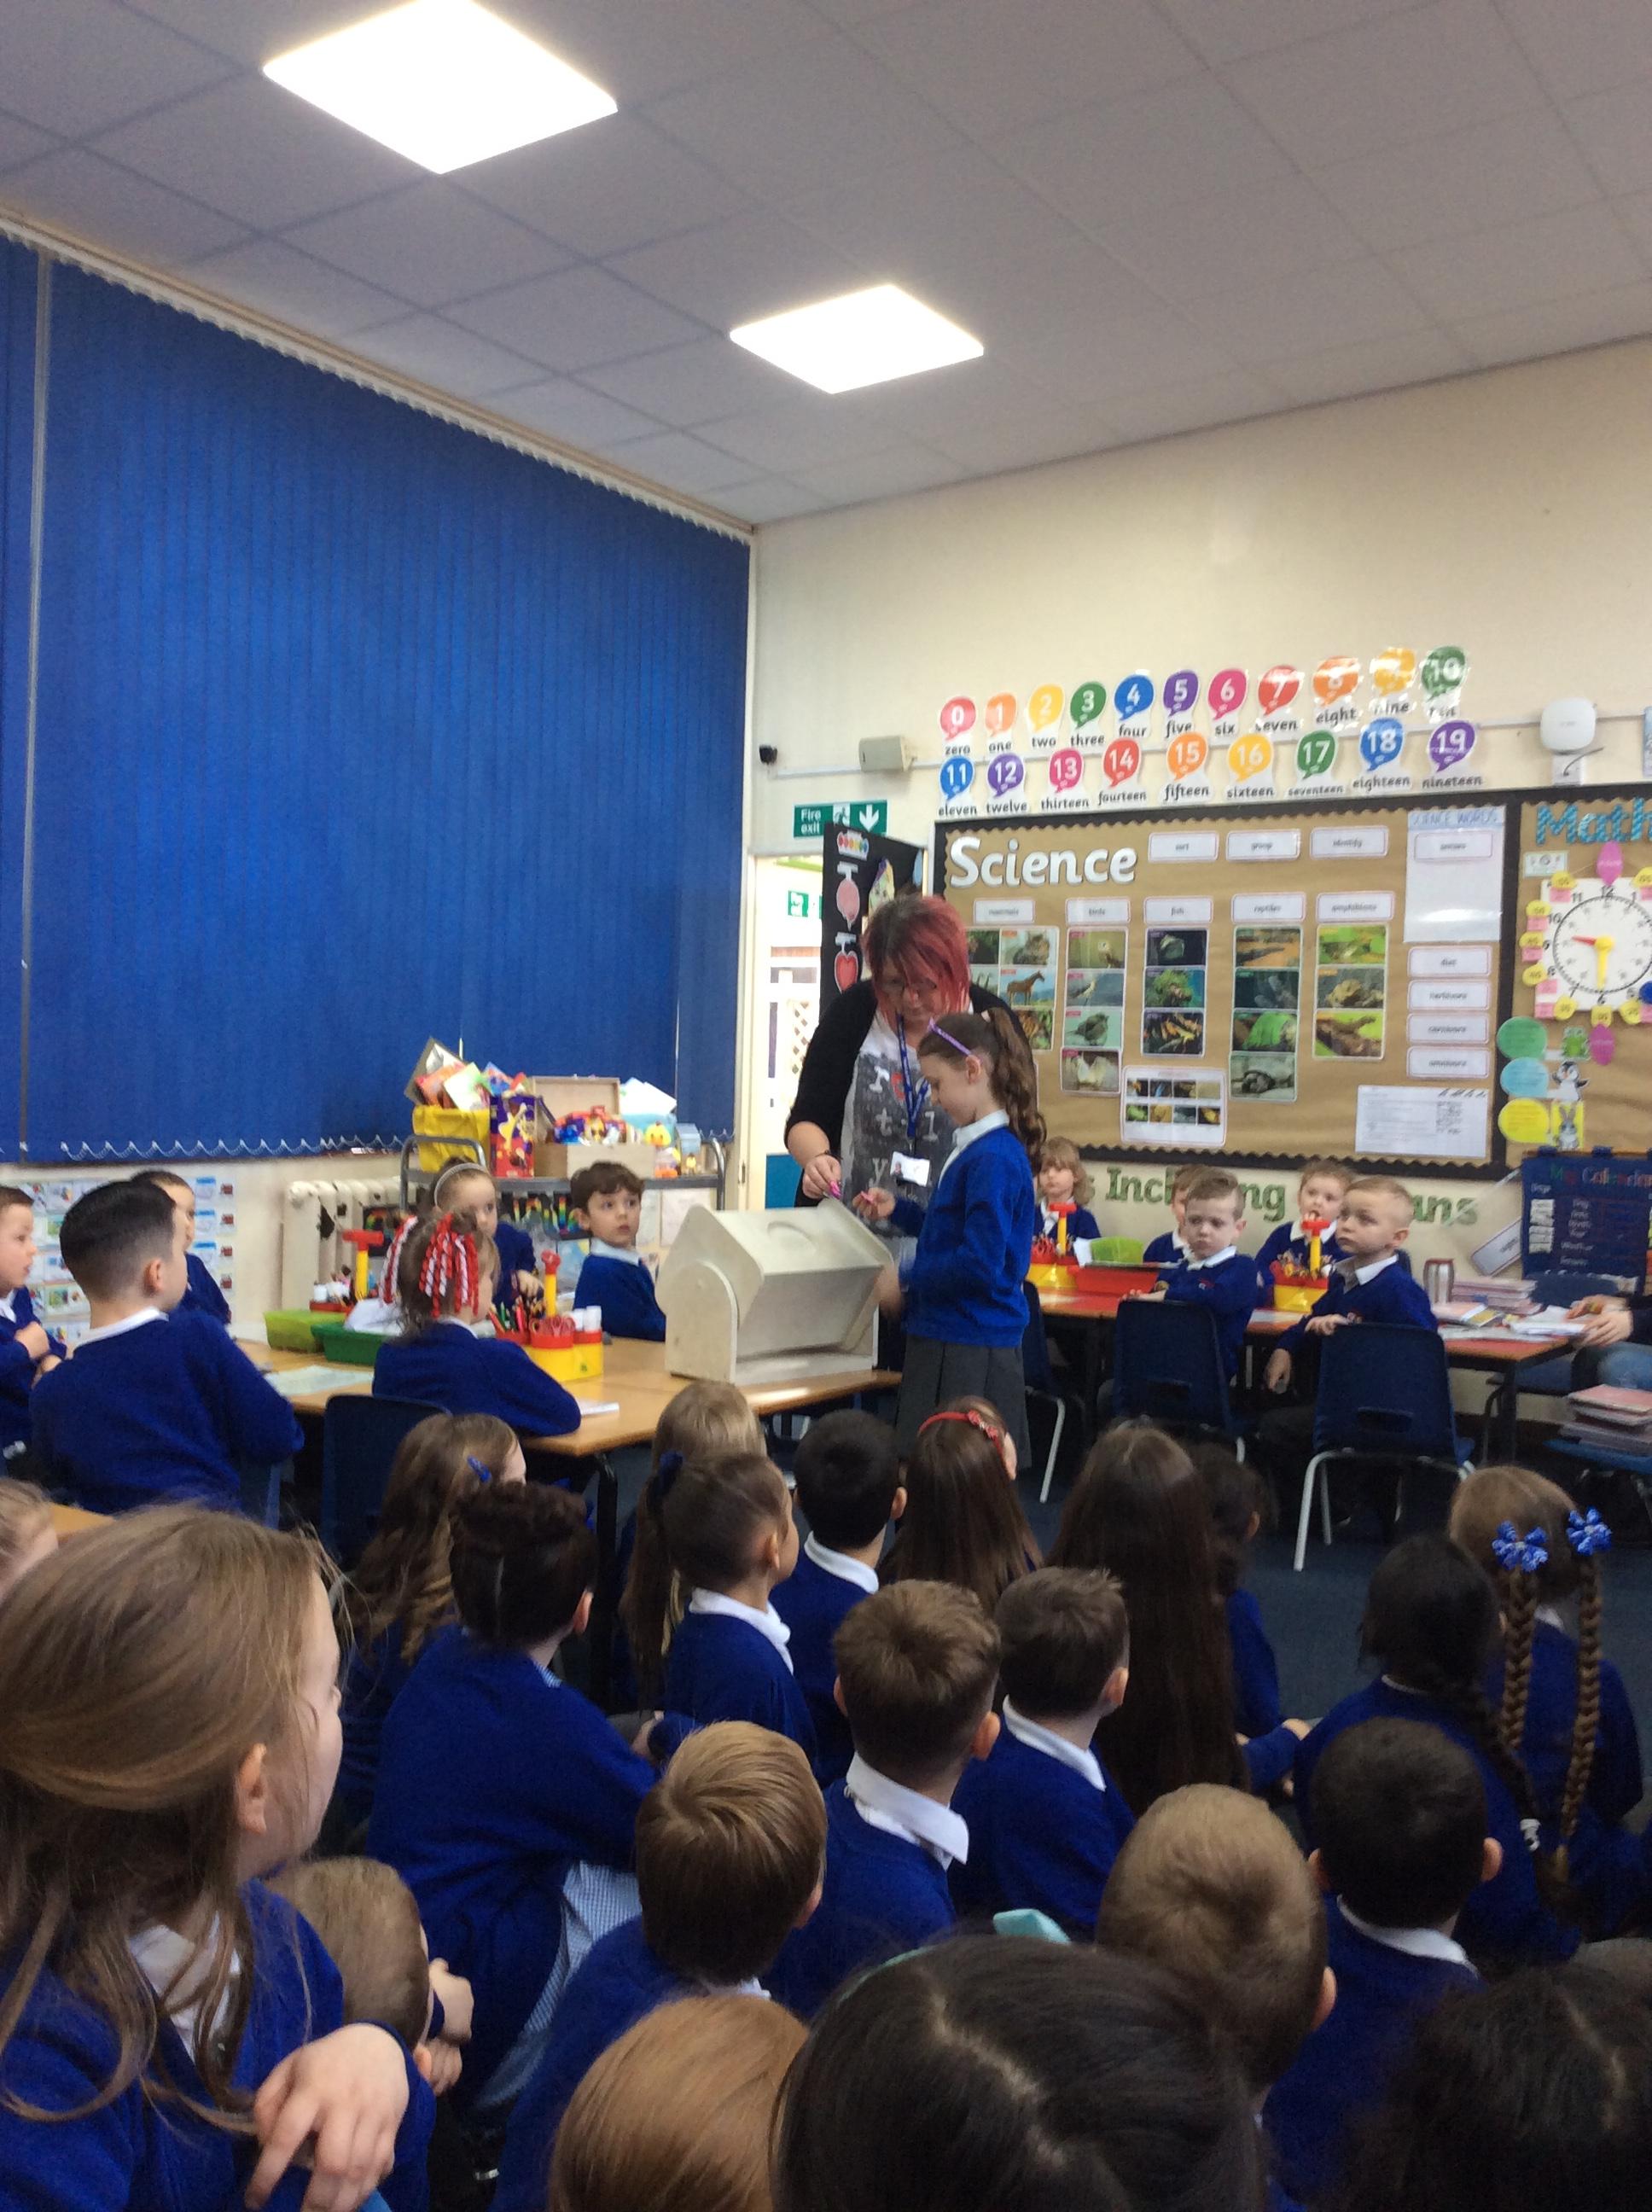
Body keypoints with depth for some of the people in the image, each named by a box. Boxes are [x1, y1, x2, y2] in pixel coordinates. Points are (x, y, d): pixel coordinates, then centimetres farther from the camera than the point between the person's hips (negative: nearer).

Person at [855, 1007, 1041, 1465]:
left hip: (969, 1357, -10)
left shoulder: (993, 1160, -20)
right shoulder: (976, 1148, 11)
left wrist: (905, 1281, -15)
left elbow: (980, 1265, -24)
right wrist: (898, 1210, 14)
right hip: (950, 1342, 10)